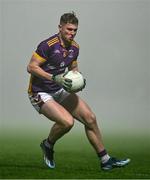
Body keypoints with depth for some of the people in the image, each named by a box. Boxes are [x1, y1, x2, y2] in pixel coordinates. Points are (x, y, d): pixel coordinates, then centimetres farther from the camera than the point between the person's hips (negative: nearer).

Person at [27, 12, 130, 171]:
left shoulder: (74, 47, 3)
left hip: (61, 91, 8)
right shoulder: (48, 45, -22)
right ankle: (48, 145, 4)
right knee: (67, 121, -28)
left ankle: (105, 160, 10)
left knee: (90, 118, -1)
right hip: (40, 93, -8)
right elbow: (31, 67, -21)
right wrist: (54, 78, -29)